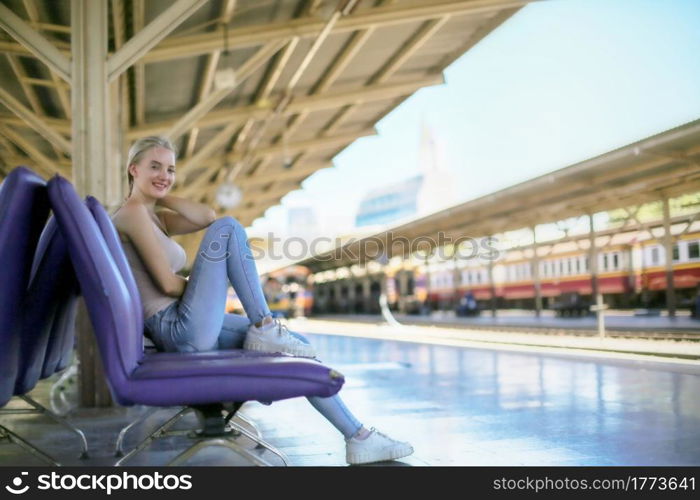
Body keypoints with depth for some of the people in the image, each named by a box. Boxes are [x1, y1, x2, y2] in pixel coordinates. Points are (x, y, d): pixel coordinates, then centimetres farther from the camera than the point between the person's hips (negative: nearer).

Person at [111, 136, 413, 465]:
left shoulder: (154, 215, 20)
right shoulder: (133, 211, -10)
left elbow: (206, 217, 5)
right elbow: (168, 283, -16)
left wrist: (161, 195, 6)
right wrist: (209, 288, 0)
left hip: (179, 330, 9)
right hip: (182, 330, -9)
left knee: (298, 347, 7)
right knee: (228, 229, -13)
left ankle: (358, 436, 10)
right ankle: (265, 329, -11)